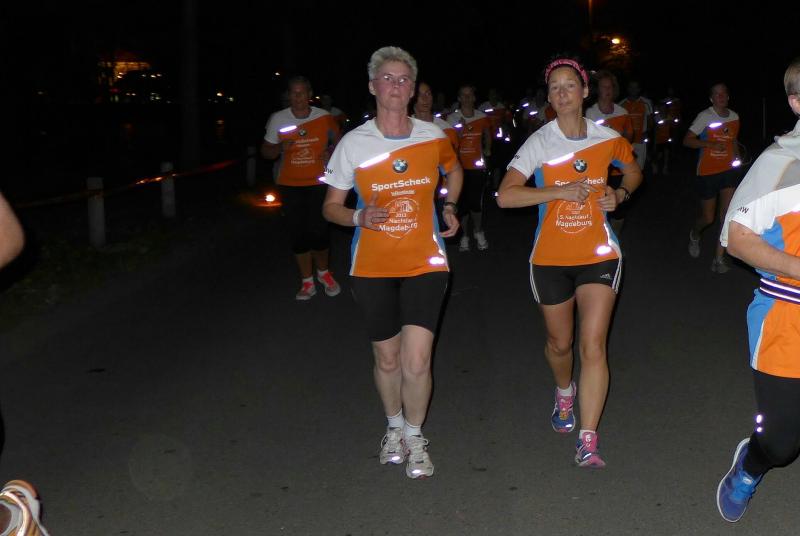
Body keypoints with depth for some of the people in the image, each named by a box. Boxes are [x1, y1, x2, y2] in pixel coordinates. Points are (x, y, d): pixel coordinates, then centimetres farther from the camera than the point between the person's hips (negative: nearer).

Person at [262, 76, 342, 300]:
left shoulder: (324, 117, -1)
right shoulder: (278, 119, -1)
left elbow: (337, 141, 17)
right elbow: (266, 151, 5)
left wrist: (330, 151, -6)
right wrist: (280, 148, -16)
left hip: (318, 183, -1)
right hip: (290, 185, 1)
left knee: (318, 231, -6)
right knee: (298, 234, 4)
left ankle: (323, 272, 22)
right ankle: (307, 281, 17)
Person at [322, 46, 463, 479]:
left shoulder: (433, 137, 0)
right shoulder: (353, 144, -5)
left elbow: (454, 169, 24)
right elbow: (330, 207, 1)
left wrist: (448, 207, 10)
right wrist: (360, 217, -19)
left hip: (425, 263, 0)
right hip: (372, 268, 0)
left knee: (416, 361, -9)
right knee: (387, 359, 11)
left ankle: (415, 437, 16)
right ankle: (394, 427, 38)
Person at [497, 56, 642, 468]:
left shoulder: (608, 139, 0)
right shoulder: (539, 143, -7)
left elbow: (633, 172, 21)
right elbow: (505, 196, -16)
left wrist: (619, 194, 0)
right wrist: (560, 191, -22)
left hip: (599, 255, 0)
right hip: (551, 259, 0)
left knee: (593, 345, -11)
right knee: (559, 343, 16)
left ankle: (587, 441, -7)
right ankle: (565, 392, 50)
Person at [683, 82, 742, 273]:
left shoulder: (734, 117, 7)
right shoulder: (705, 116, -9)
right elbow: (687, 140, -12)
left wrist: (736, 158, 10)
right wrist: (710, 144, -24)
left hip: (728, 170, 4)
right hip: (707, 172, -4)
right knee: (708, 218, 4)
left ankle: (719, 258, -3)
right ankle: (694, 234, 40)